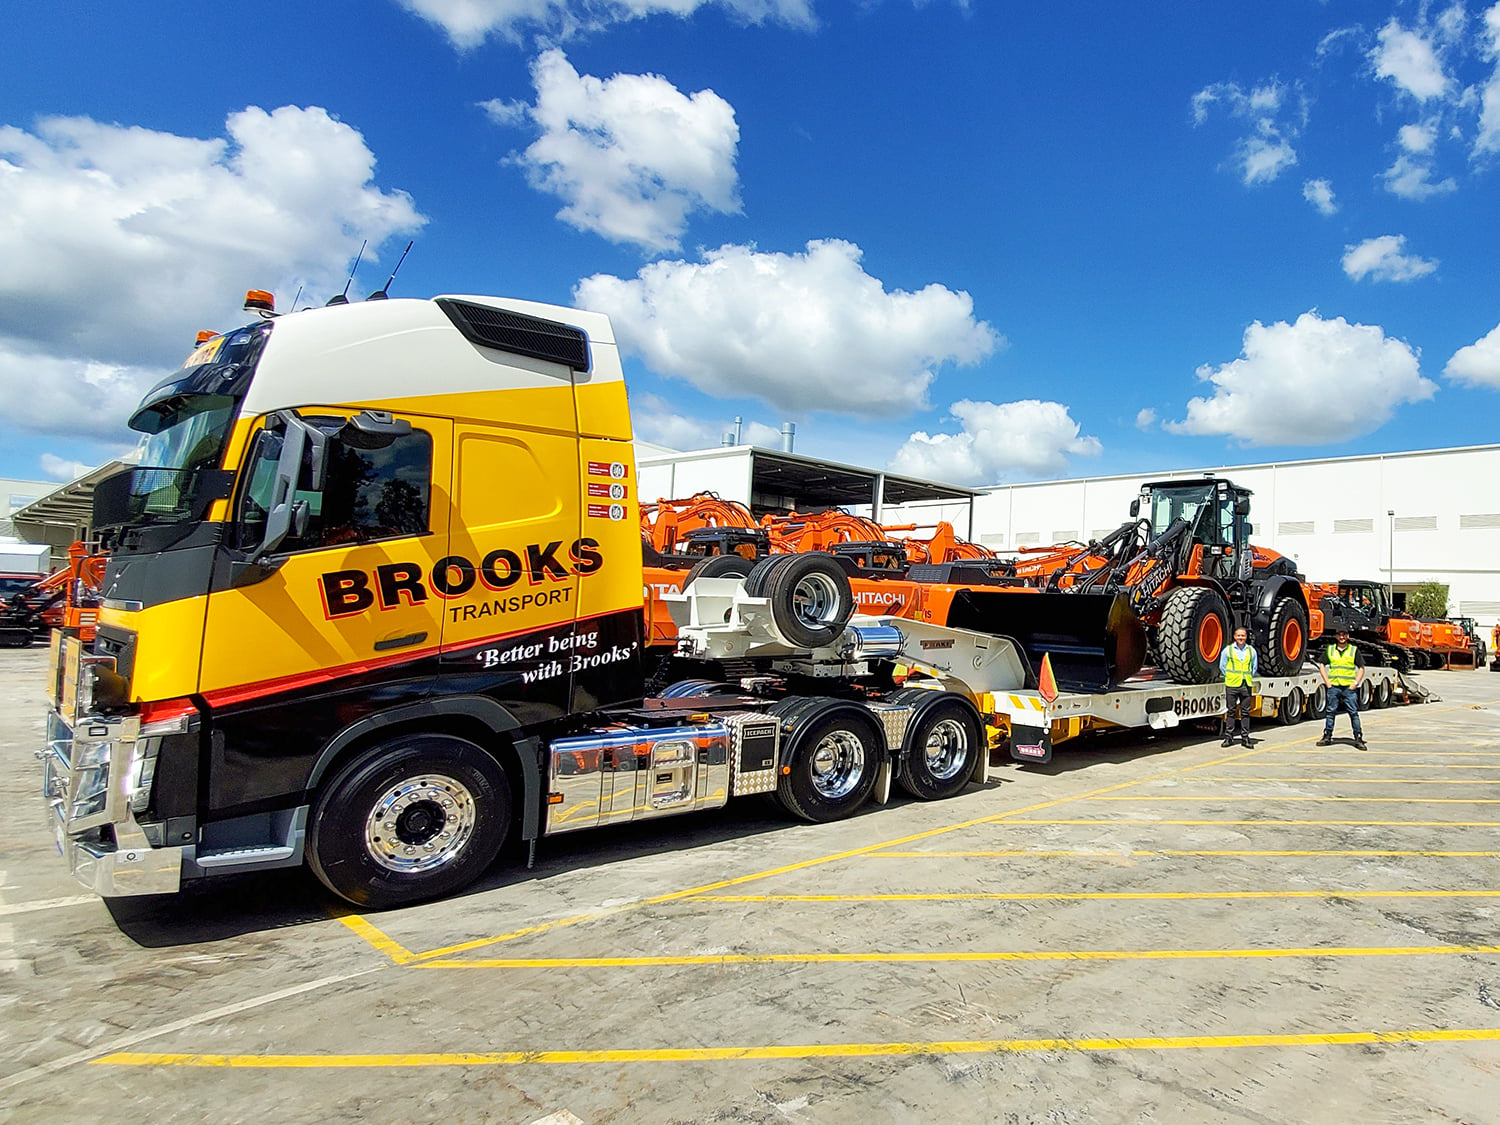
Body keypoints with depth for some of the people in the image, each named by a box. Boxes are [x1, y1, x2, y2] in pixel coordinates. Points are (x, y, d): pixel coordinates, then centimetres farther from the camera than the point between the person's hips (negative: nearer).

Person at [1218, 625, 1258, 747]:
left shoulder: (1251, 651, 9)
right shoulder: (1227, 650, 2)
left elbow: (1255, 667, 18)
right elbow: (1222, 667, 8)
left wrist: (1248, 677, 10)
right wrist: (1230, 677, 3)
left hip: (1247, 685, 2)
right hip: (1231, 685, -2)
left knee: (1245, 712, 6)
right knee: (1231, 712, 2)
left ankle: (1245, 737, 12)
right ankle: (1228, 737, 7)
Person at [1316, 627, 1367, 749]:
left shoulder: (1354, 650, 4)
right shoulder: (1330, 649, 9)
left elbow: (1361, 668, 6)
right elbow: (1322, 665, 12)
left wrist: (1355, 683, -4)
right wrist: (1327, 682, 3)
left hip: (1349, 688, -2)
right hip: (1333, 687, 2)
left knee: (1354, 713, -2)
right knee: (1330, 712, 5)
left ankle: (1358, 739, 4)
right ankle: (1327, 737, 12)